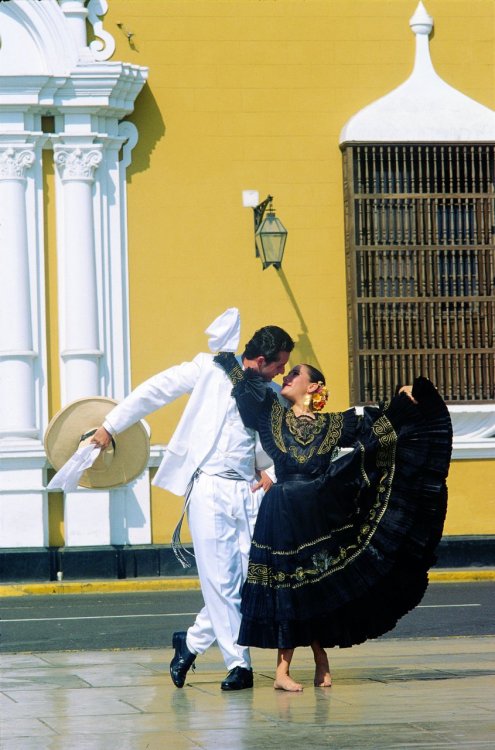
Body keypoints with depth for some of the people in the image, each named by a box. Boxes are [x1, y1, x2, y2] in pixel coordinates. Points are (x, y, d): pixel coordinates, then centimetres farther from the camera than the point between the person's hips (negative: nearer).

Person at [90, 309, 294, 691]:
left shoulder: (273, 395, 14)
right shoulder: (211, 369, 1)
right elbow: (156, 390, 5)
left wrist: (273, 473, 5)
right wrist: (111, 425, 5)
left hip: (249, 491, 5)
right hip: (210, 487, -5)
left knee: (250, 579, -3)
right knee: (221, 579, -7)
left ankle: (192, 642, 15)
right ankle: (238, 664, 0)